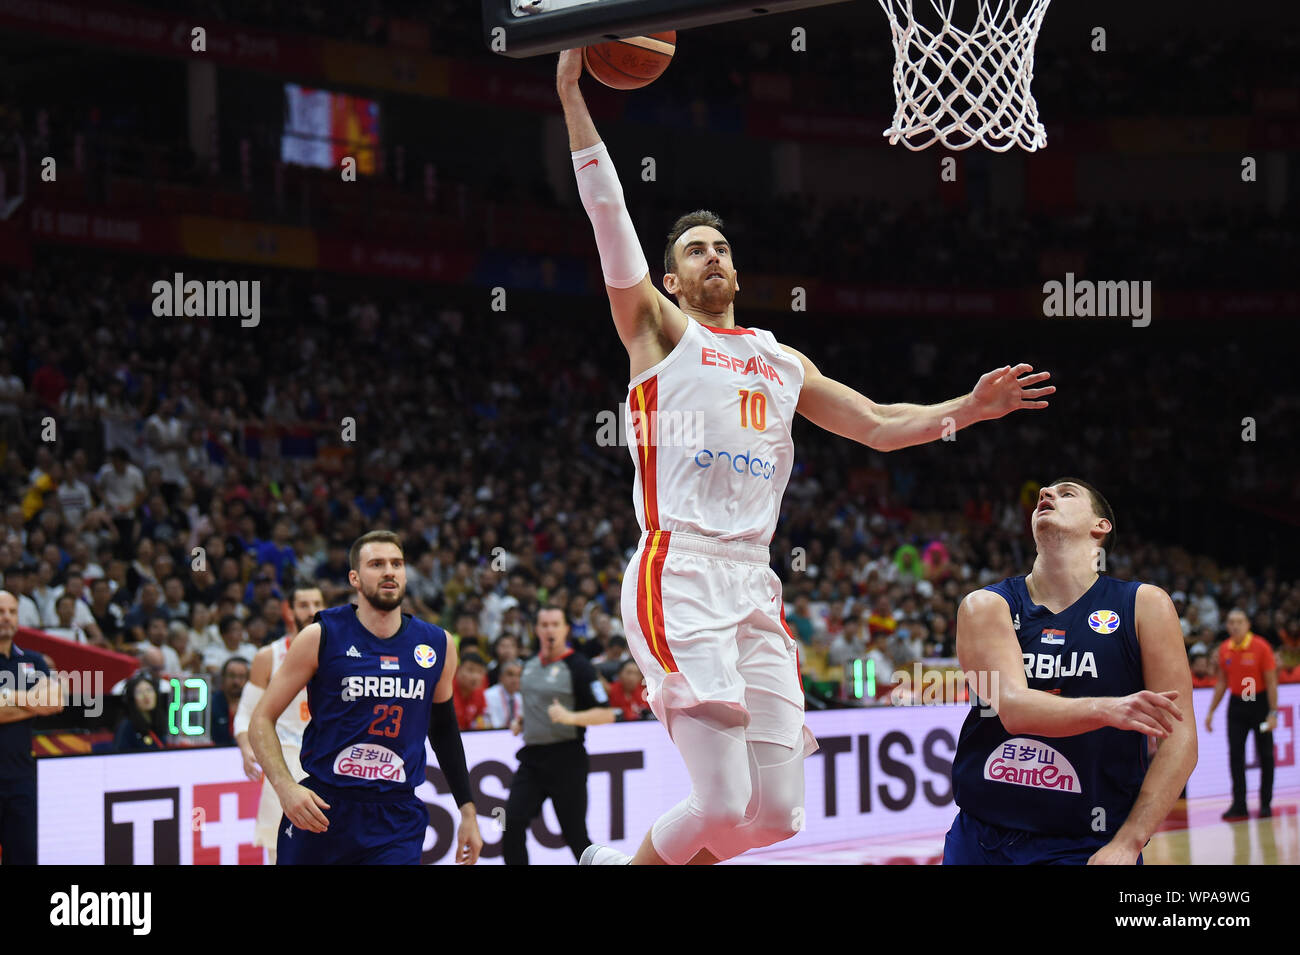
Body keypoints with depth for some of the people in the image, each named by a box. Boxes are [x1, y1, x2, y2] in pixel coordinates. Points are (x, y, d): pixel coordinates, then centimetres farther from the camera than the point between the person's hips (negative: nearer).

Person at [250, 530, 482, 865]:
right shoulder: (321, 637, -4)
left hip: (396, 825, 1)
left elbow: (443, 728, 20)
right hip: (319, 810, -1)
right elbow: (262, 718, -3)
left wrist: (468, 811, 18)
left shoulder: (437, 645, 6)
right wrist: (284, 786, -18)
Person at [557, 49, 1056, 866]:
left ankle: (632, 862, 24)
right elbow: (609, 217, -3)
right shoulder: (659, 331, 7)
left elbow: (880, 425, 24)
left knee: (775, 812, 3)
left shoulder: (780, 362, 23)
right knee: (724, 806, -17)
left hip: (754, 590, 6)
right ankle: (624, 864, 10)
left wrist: (971, 408, 9)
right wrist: (572, 95, -10)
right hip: (681, 577, -6)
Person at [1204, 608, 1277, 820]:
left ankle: (1266, 804, 10)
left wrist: (1272, 713, -16)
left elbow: (1271, 682, -11)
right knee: (1235, 755, -3)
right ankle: (1239, 805, -2)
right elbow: (1222, 682, 12)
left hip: (1259, 702, -4)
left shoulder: (1261, 647, -12)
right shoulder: (1224, 649, 2)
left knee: (1265, 755, 1)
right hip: (1236, 703, 4)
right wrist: (1211, 711, 11)